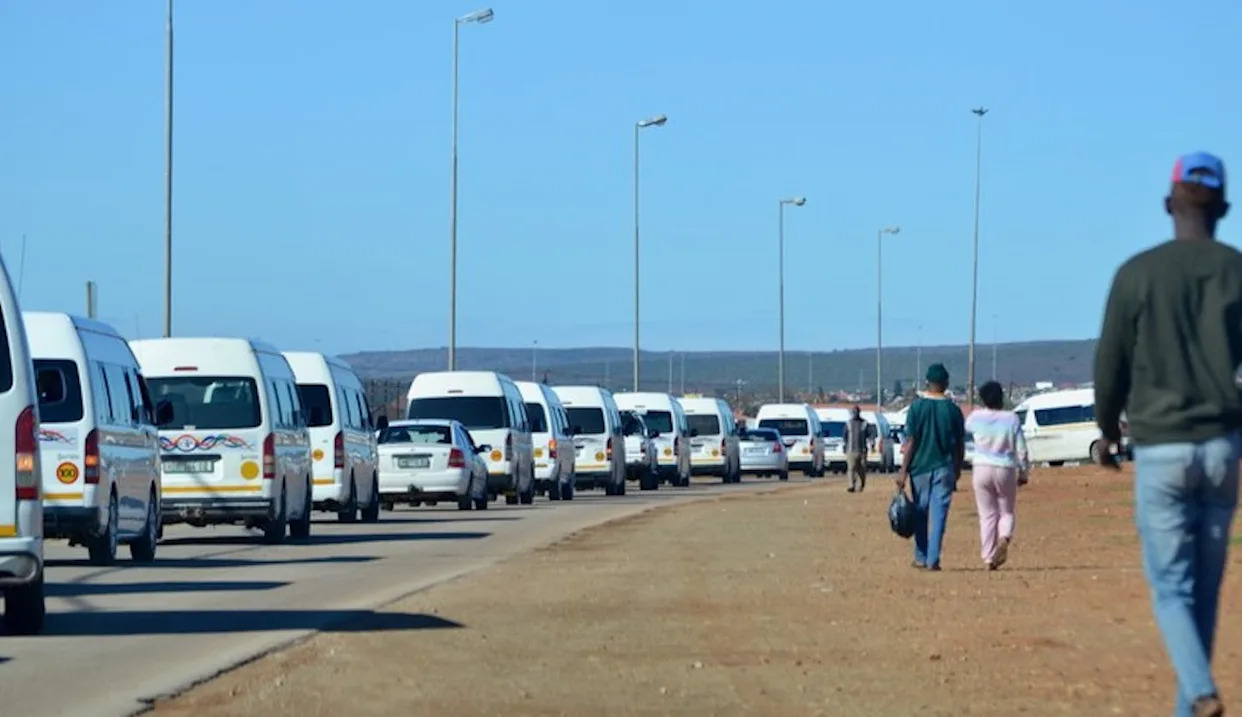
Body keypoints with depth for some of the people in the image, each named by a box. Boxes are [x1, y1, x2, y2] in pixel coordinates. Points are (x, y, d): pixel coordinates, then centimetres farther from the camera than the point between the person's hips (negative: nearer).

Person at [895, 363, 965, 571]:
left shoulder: (917, 406, -5)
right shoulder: (953, 409, -1)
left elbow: (910, 441, -8)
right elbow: (960, 445, 4)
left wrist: (903, 471, -4)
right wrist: (958, 468, 19)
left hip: (920, 466, 0)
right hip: (944, 467, 0)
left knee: (920, 513, 12)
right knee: (939, 514, 1)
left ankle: (921, 558, 18)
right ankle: (933, 560, -5)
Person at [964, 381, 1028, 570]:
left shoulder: (976, 417, -4)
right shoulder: (1011, 419, -7)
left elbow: (966, 427, 21)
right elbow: (1021, 449, -5)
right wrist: (1024, 470, 7)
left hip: (981, 469, 1)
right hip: (1006, 469, -1)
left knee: (987, 514, 9)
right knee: (1006, 512, 14)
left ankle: (988, 557, 2)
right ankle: (1004, 538, -17)